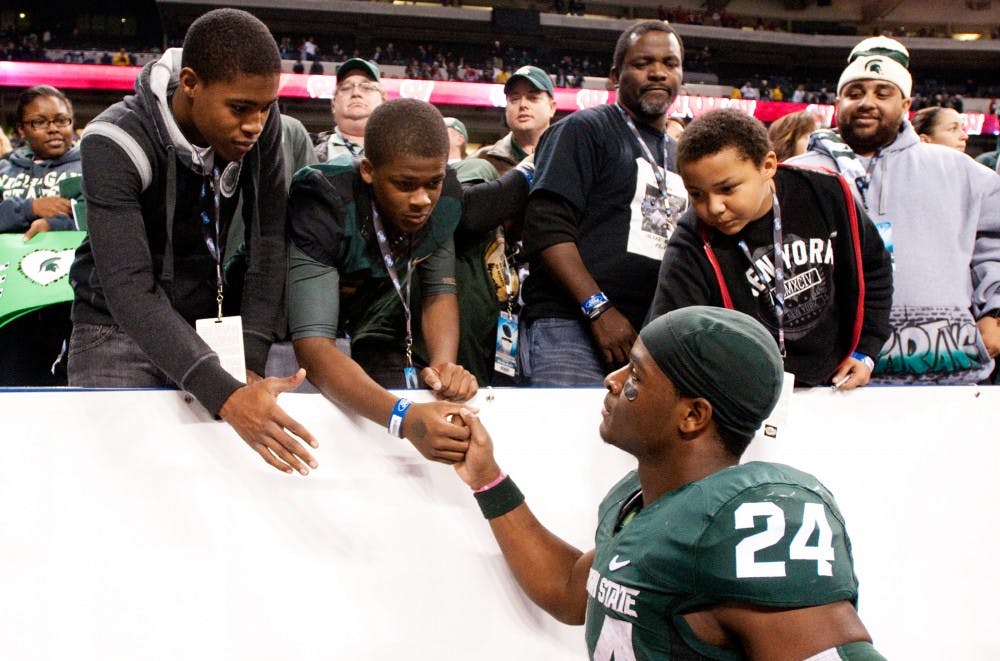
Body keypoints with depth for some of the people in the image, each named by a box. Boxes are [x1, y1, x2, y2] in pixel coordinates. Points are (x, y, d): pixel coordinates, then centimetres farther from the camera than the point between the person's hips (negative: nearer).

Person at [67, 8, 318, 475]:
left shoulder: (259, 124, -14)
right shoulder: (116, 144, -27)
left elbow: (269, 240, -10)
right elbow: (129, 290, -35)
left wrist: (251, 359, -20)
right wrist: (225, 394, -47)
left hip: (206, 320, 4)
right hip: (119, 327, -3)